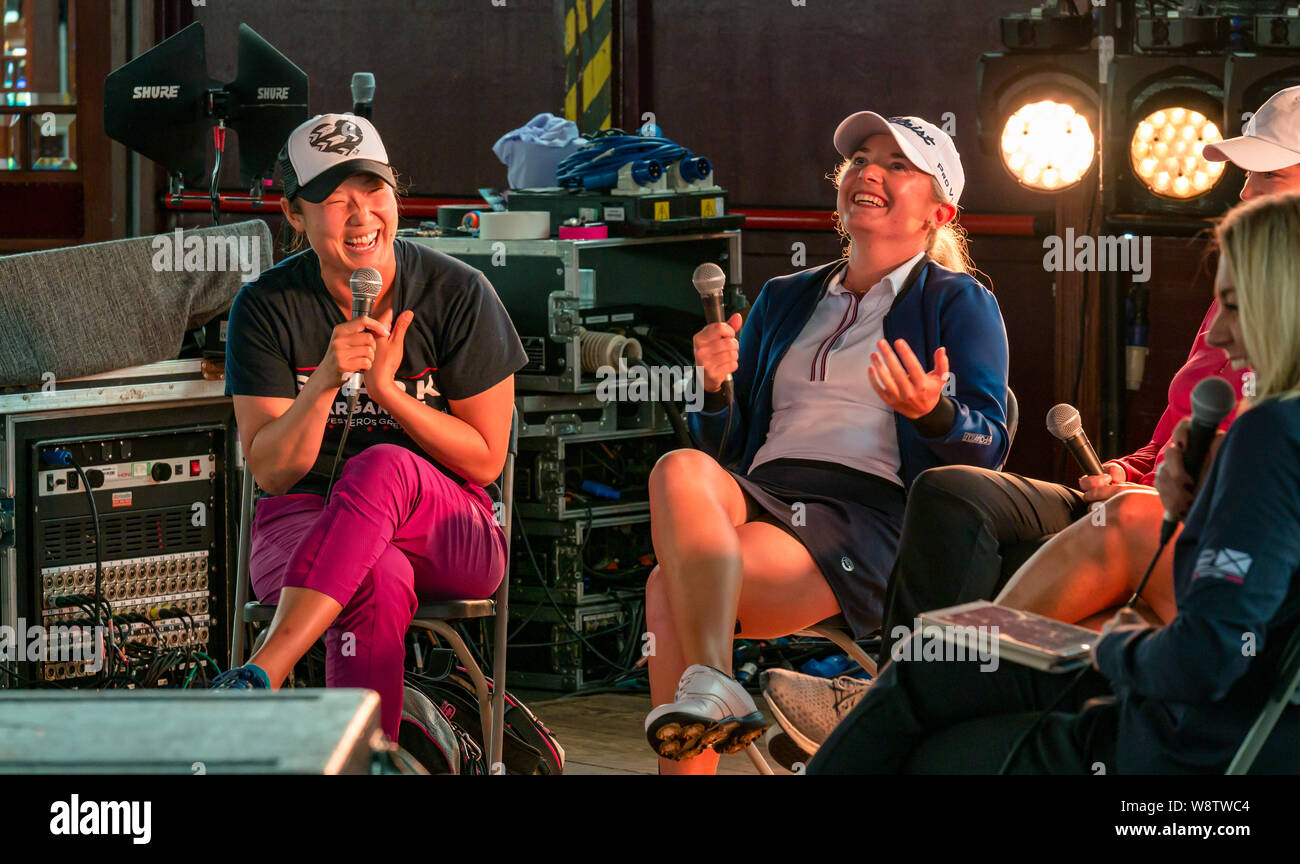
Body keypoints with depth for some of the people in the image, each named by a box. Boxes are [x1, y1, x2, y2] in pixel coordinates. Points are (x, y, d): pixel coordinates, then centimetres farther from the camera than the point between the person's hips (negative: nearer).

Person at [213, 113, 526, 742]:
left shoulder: (458, 294, -2)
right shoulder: (267, 308, -1)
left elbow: (486, 459, -1)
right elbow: (269, 471, -5)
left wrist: (388, 389, -15)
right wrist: (325, 382, -23)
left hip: (448, 537, 0)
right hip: (303, 521, 0)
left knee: (384, 465, -37)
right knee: (378, 579, -38)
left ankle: (261, 673, -45)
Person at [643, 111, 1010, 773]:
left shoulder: (959, 303, 15)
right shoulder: (784, 301, 28)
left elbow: (988, 447, 2)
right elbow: (725, 445, 23)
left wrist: (933, 413, -21)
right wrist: (717, 389, 0)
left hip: (869, 512, -4)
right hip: (760, 493, 4)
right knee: (680, 470, -35)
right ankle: (709, 686, -49)